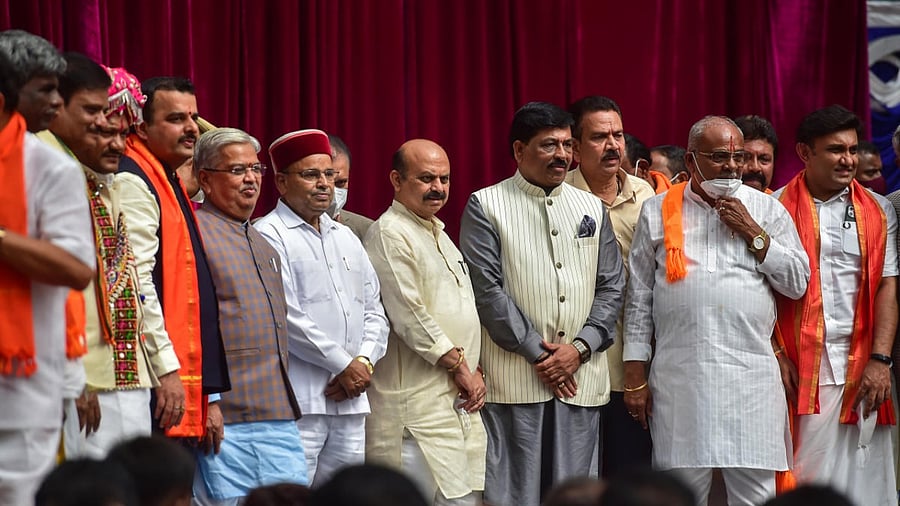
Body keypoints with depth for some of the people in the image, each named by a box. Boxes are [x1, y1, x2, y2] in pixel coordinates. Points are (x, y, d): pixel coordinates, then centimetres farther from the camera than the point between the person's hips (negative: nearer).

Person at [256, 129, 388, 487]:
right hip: (298, 400, -7)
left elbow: (374, 311, 18)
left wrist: (365, 362, -1)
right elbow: (285, 316, -13)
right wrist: (344, 366, -11)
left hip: (350, 401, 7)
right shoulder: (268, 236, -4)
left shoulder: (346, 238, 21)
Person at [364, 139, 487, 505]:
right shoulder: (389, 235, -10)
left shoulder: (438, 234, 20)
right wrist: (459, 367, -10)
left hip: (459, 403, 9)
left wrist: (474, 372, 9)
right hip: (419, 404, -9)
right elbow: (410, 316, -16)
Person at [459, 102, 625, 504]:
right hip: (514, 379, -4)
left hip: (581, 378, 4)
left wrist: (581, 348, -4)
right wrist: (538, 352, -10)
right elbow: (487, 289, -6)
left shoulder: (591, 208, 15)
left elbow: (611, 286, 11)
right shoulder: (485, 207, 1)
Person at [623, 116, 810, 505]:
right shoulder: (658, 211, 9)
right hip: (678, 375, 0)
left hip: (751, 373, 0)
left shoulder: (766, 210, 10)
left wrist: (752, 233, -4)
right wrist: (635, 374, 4)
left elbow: (798, 282, 5)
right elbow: (639, 298, 9)